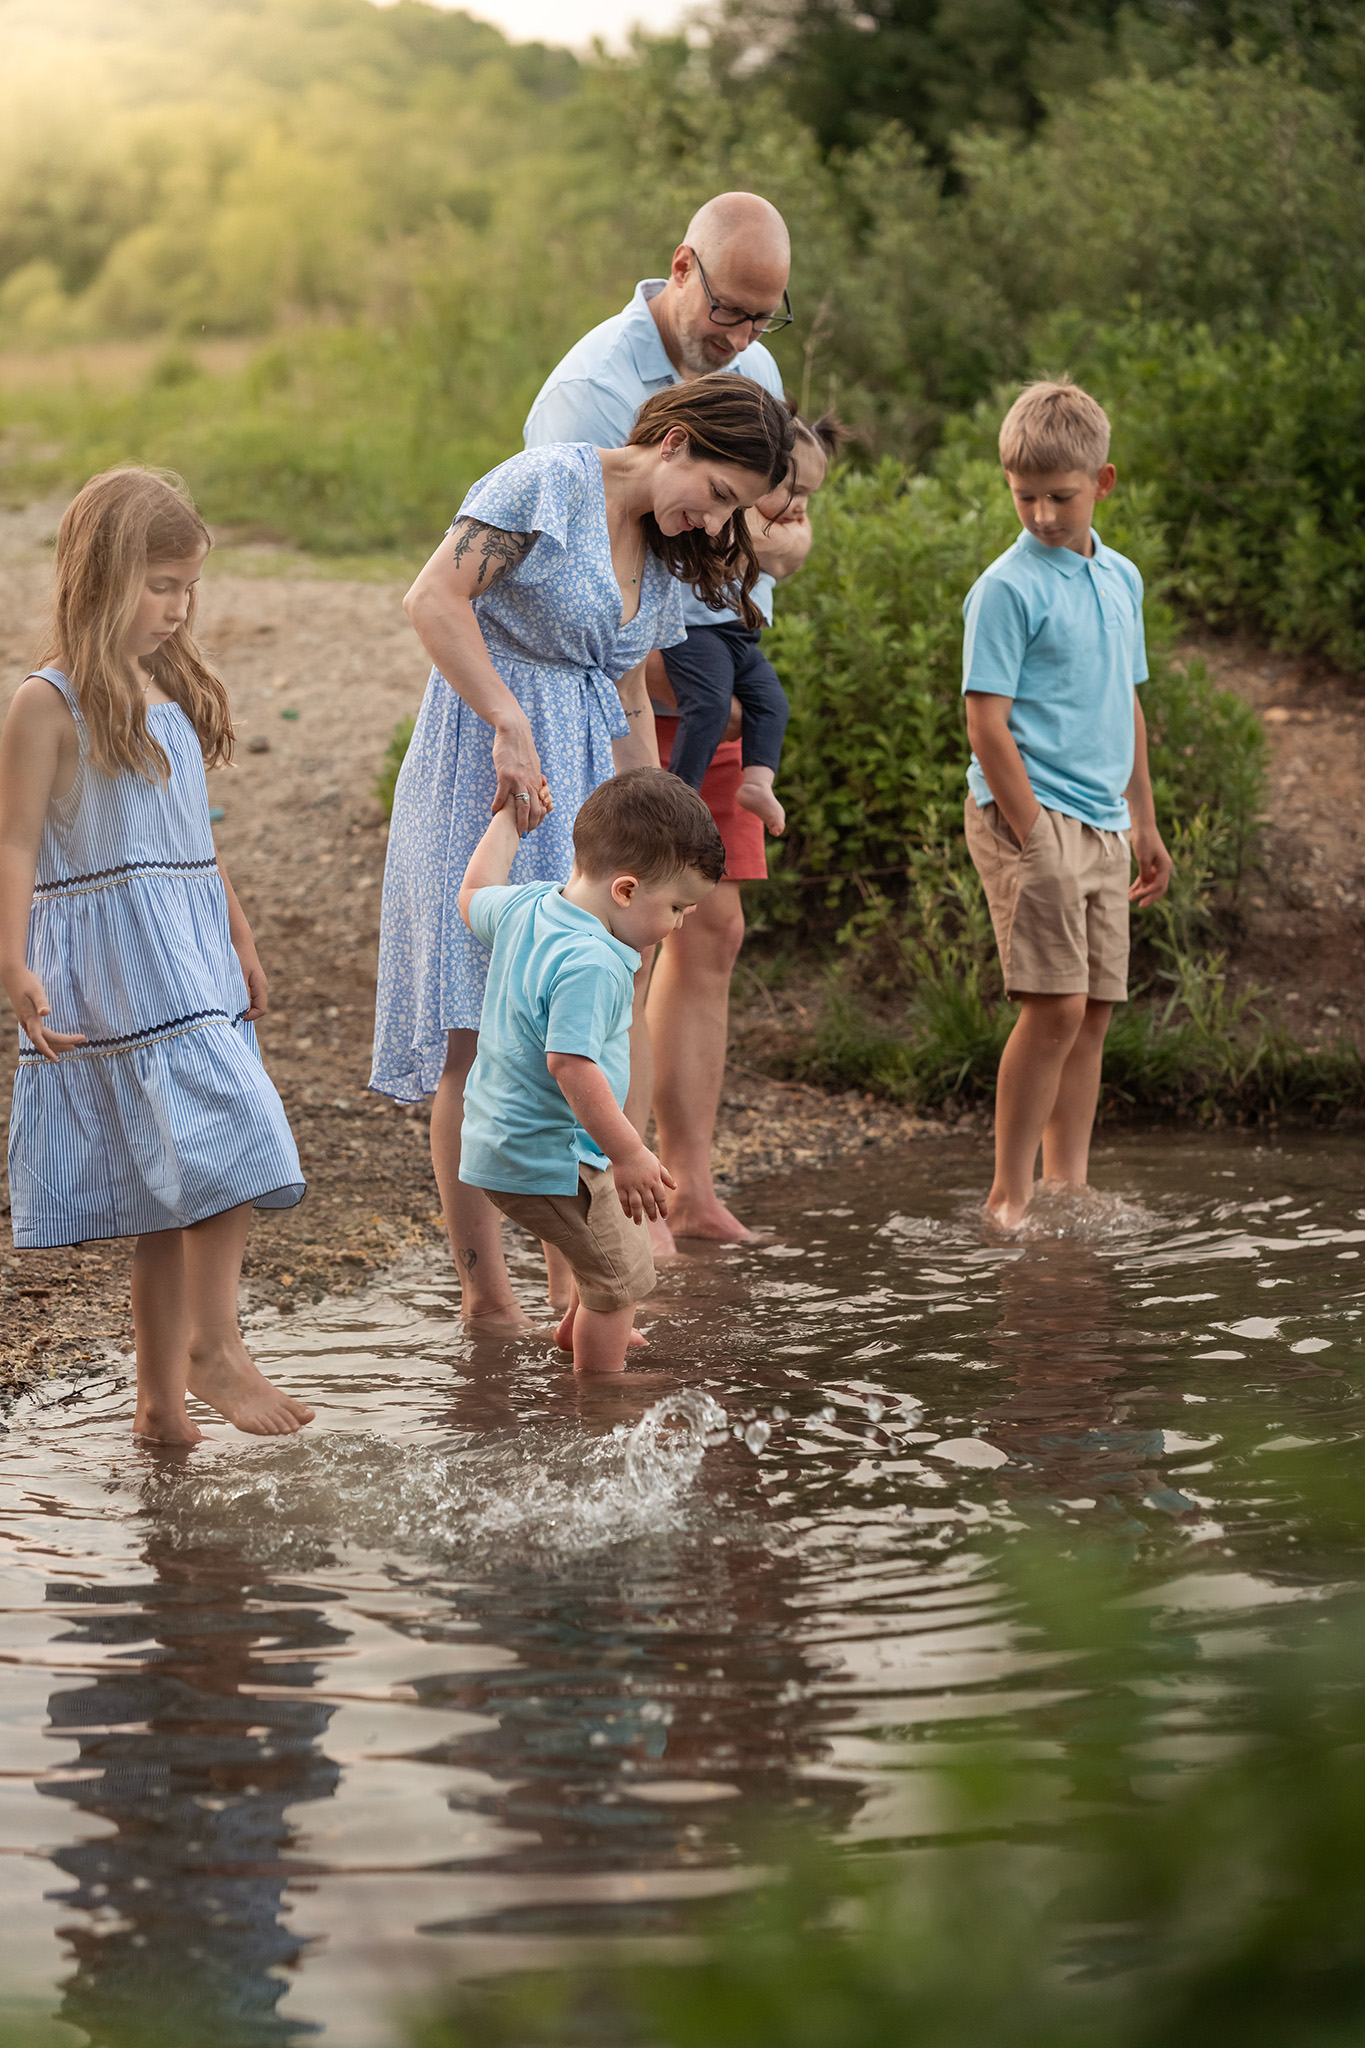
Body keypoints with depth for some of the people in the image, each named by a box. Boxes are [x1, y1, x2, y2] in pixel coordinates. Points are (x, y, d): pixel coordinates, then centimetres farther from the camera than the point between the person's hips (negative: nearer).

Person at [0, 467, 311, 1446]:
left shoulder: (171, 689, 15)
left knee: (172, 1188, 7)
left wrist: (239, 942, 23)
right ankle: (213, 1347, -6)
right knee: (225, 1138, -17)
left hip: (188, 955, 8)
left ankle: (162, 1394, 11)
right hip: (112, 956, -8)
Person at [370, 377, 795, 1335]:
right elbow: (434, 599, -19)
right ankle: (485, 1285, -2)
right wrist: (512, 727, -23)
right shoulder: (549, 481, -11)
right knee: (479, 1037, -6)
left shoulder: (670, 551, 14)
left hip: (582, 784, 8)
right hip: (486, 770, -8)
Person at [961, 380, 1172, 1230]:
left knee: (1095, 1010, 8)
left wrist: (1147, 826, 21)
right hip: (1031, 814, -7)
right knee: (1055, 1008, -13)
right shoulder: (1008, 587, -9)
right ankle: (1009, 1194, -5)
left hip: (1103, 823, 7)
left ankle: (1068, 1188, 15)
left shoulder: (1122, 579, 14)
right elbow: (987, 720, -12)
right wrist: (1031, 835, -16)